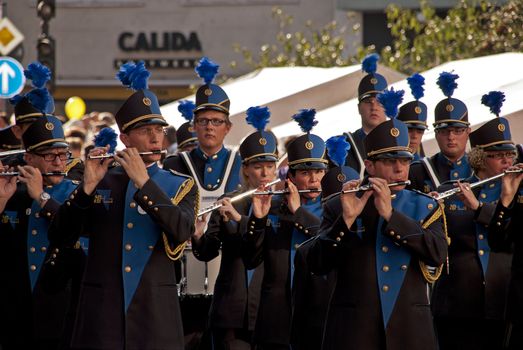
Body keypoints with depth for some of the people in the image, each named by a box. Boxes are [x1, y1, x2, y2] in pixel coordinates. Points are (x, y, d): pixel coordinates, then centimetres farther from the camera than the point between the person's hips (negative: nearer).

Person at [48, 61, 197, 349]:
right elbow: (59, 236, 0)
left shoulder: (181, 186, 8)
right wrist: (87, 186, -12)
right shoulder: (101, 182, 9)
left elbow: (182, 232, -12)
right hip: (101, 310, 0)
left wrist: (143, 181, -17)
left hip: (155, 311, 0)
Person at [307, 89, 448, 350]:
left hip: (409, 329, 1)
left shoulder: (426, 207, 9)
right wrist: (347, 219, -17)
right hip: (353, 329, -1)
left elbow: (437, 255, -9)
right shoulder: (337, 207, 5)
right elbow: (317, 265, -5)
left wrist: (390, 214, -15)